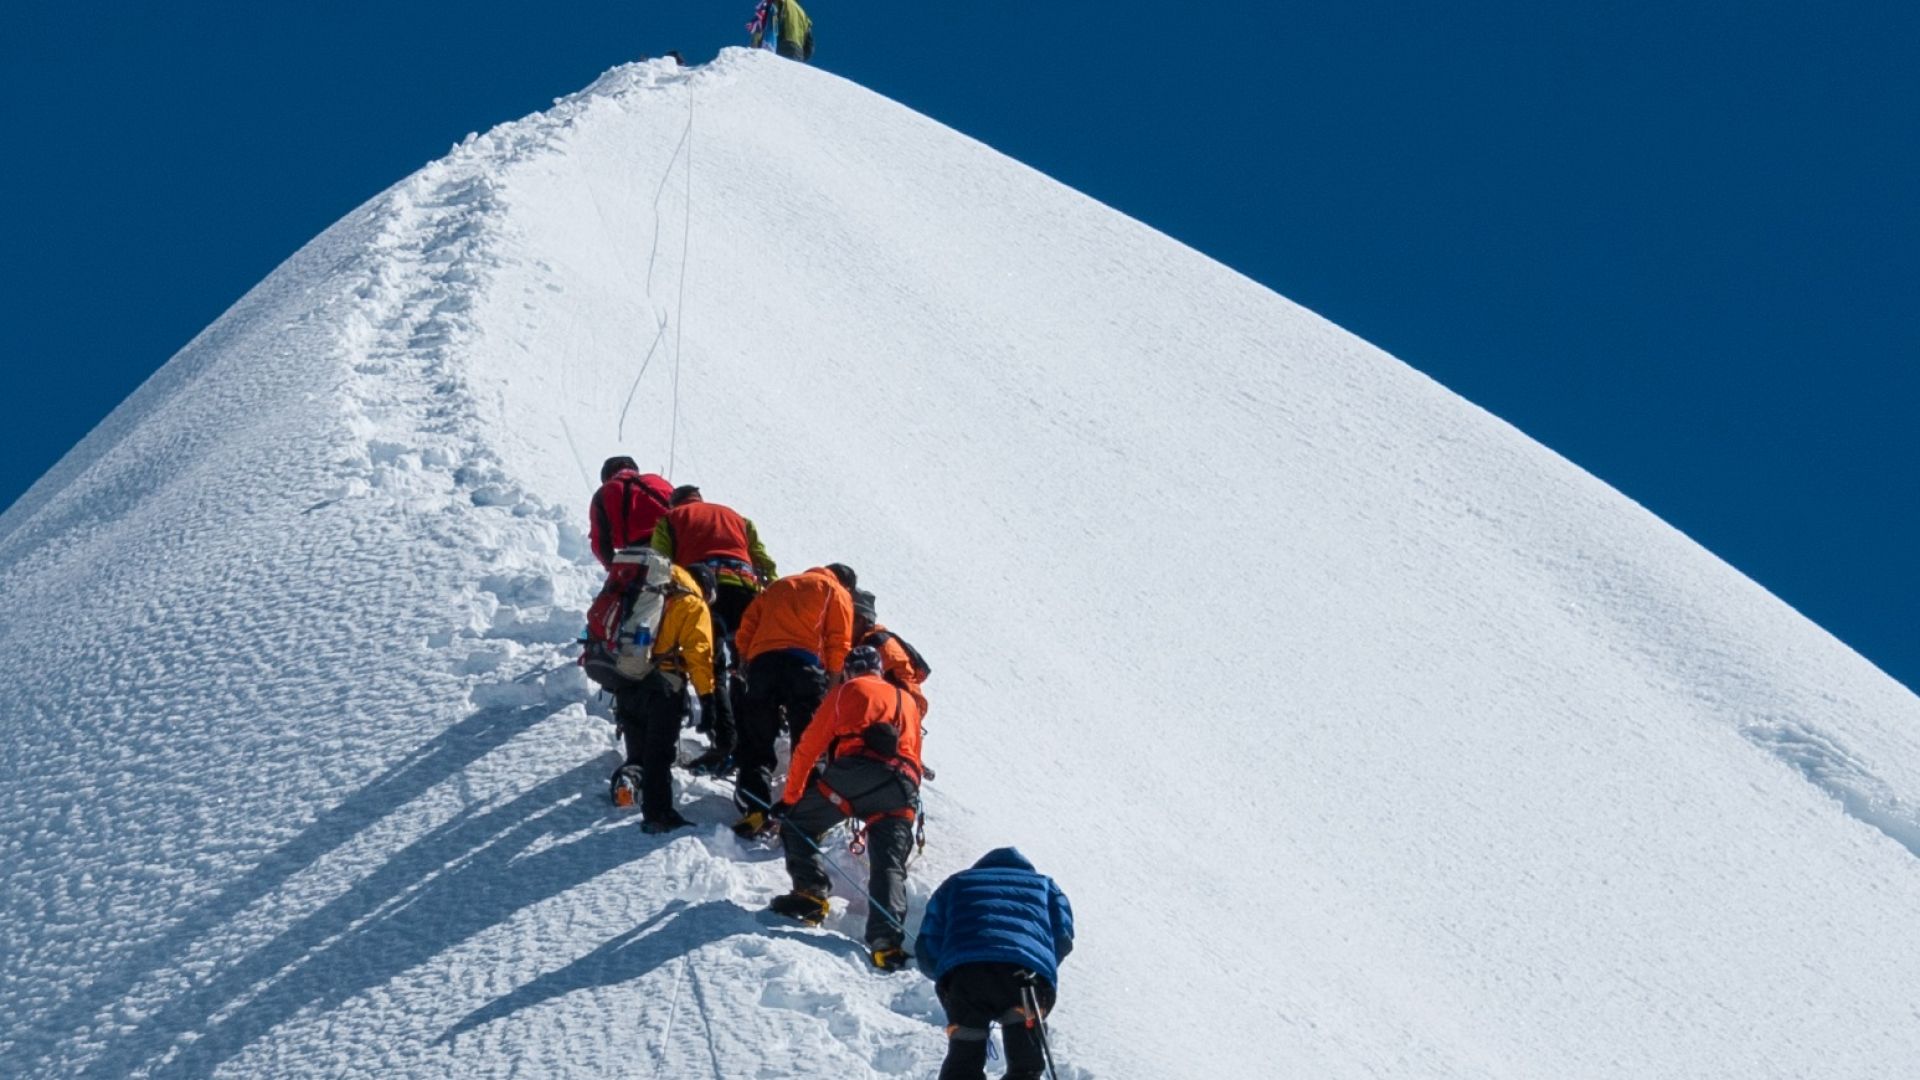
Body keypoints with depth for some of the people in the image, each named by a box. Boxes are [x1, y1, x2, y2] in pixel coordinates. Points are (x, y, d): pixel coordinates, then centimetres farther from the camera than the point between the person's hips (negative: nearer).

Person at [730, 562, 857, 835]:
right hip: (806, 663, -3)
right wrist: (833, 679, 11)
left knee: (756, 741, 4)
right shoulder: (837, 593, 19)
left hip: (761, 661, 3)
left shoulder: (778, 587, 32)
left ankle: (754, 810, -9)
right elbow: (840, 643, 5)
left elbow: (745, 630, 21)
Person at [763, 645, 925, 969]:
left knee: (797, 823, 16)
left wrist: (790, 799, 20)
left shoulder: (846, 692, 21)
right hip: (902, 790, 3)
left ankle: (811, 892, 1)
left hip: (854, 774, -3)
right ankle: (887, 941, -16)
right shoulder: (908, 701, 33)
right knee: (889, 866, 2)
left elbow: (809, 747, 16)